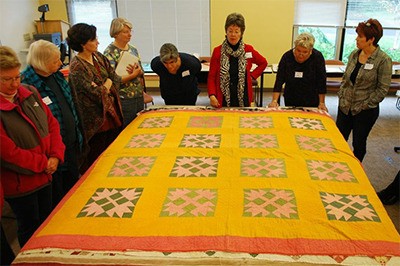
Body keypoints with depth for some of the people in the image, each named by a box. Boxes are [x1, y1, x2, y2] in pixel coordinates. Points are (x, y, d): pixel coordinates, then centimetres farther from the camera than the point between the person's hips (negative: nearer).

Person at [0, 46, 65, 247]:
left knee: (47, 221, 23)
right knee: (30, 227, 14)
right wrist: (43, 164, -14)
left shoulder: (30, 93, -2)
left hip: (45, 175, 6)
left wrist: (55, 156, -9)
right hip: (19, 182, -6)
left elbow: (51, 123, 3)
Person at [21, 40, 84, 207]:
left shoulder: (56, 76, 3)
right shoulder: (27, 85, -23)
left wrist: (77, 134, 18)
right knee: (57, 199, 12)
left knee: (73, 187, 24)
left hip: (71, 143, 8)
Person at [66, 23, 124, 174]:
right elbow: (96, 93, -20)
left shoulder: (98, 57, 6)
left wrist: (105, 87, -12)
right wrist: (105, 88, -3)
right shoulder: (77, 67, -17)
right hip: (97, 118, -7)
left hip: (112, 112, 7)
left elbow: (115, 78, 3)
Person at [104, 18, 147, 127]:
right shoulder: (109, 52, -10)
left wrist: (138, 71, -12)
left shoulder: (133, 49, 8)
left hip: (139, 97, 6)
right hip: (123, 100, -6)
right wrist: (133, 75, -18)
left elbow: (142, 72, 11)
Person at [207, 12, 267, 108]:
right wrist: (212, 95, -15)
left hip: (243, 99, 1)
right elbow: (211, 77, 0)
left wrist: (252, 75, 5)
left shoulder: (249, 50, 2)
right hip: (223, 100, -1)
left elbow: (263, 63, 19)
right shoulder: (217, 51, -1)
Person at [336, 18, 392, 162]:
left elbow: (382, 89, -13)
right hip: (345, 107, 5)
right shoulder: (354, 54, 1)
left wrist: (365, 105, -14)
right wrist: (341, 96, 3)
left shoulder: (383, 60, -15)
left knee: (359, 143, 12)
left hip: (365, 111, -5)